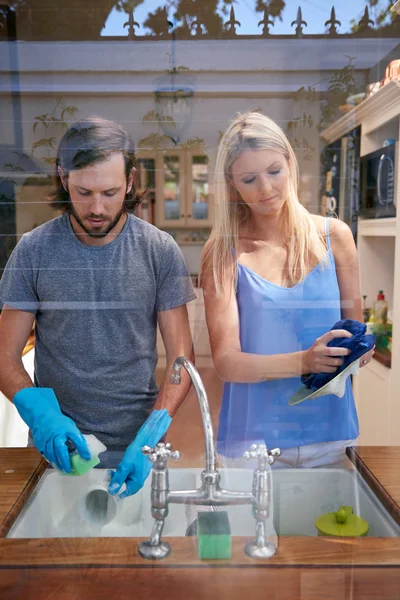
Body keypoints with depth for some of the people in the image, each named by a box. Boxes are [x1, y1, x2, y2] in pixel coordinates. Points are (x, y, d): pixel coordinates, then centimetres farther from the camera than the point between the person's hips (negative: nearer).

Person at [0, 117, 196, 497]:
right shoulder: (33, 251, -7)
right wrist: (40, 413, -23)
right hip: (58, 446, 0)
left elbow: (180, 356, -7)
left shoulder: (160, 251, -8)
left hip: (137, 444, 1)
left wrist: (150, 436, -20)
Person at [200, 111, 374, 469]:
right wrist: (303, 362, -27)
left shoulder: (334, 236, -1)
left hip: (330, 433, 2)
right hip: (253, 439, -2)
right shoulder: (223, 252, -7)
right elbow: (226, 361, -13)